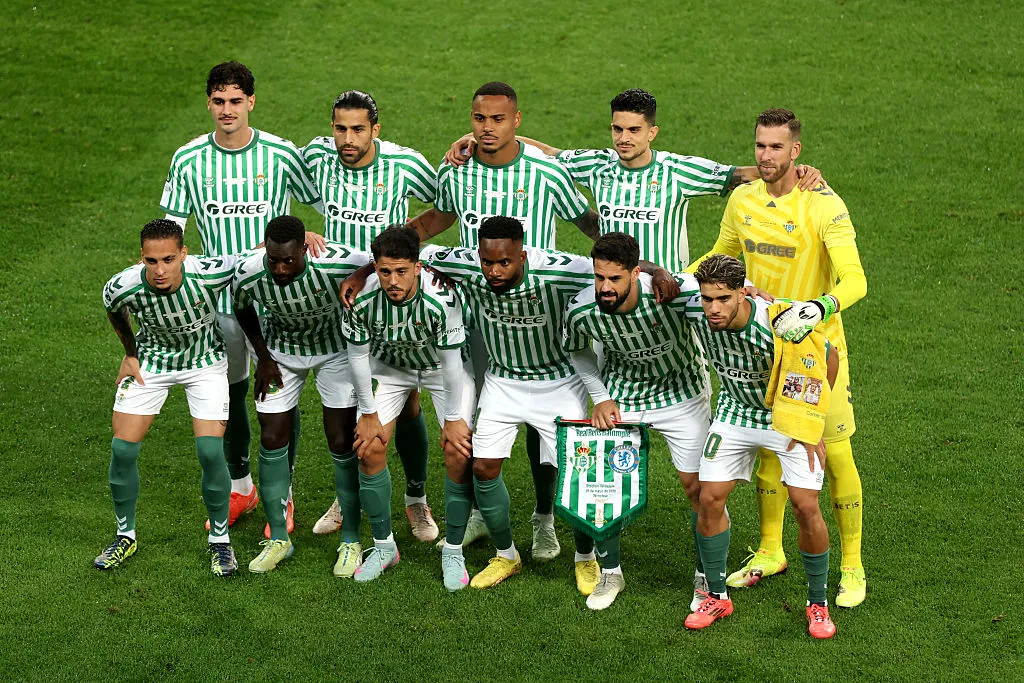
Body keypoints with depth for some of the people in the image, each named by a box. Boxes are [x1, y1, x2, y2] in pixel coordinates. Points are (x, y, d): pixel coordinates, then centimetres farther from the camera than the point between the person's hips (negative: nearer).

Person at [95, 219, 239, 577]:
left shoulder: (212, 273, -34)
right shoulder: (123, 287, -28)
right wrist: (131, 353, 5)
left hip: (205, 361, -1)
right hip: (151, 362, 2)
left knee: (210, 451, -13)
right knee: (122, 449, -3)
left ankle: (219, 540, 11)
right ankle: (126, 536, 21)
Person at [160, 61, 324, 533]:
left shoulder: (280, 154, -7)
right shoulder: (188, 160, -2)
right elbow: (172, 229, 5)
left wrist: (308, 233, -16)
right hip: (218, 295, 2)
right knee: (229, 393, 13)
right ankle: (240, 488, 31)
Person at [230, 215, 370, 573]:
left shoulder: (337, 263, -38)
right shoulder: (248, 274, -29)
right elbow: (242, 309, -3)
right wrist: (263, 357, -4)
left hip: (335, 348, -2)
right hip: (281, 351, 2)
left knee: (342, 445, -4)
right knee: (272, 441, 0)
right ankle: (278, 539, 15)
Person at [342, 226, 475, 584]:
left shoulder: (441, 298, -37)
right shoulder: (362, 298, -29)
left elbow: (451, 361, -24)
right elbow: (358, 355, -13)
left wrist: (453, 419, -15)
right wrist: (369, 414, -6)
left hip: (442, 366, -2)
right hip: (390, 365, 2)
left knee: (459, 450, -15)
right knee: (369, 449, -7)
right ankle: (384, 546, 12)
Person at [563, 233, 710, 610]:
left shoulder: (674, 291, -34)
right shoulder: (581, 310, -25)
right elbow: (578, 352, 0)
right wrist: (601, 398, -8)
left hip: (682, 390, -2)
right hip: (621, 393, 2)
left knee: (697, 484, -1)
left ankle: (707, 577, 20)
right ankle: (610, 573, 21)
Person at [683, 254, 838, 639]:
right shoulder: (696, 313, -24)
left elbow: (828, 358, -17)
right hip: (736, 410, 4)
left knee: (806, 507, -11)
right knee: (710, 499, -4)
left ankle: (817, 603, 9)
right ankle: (717, 597, 14)